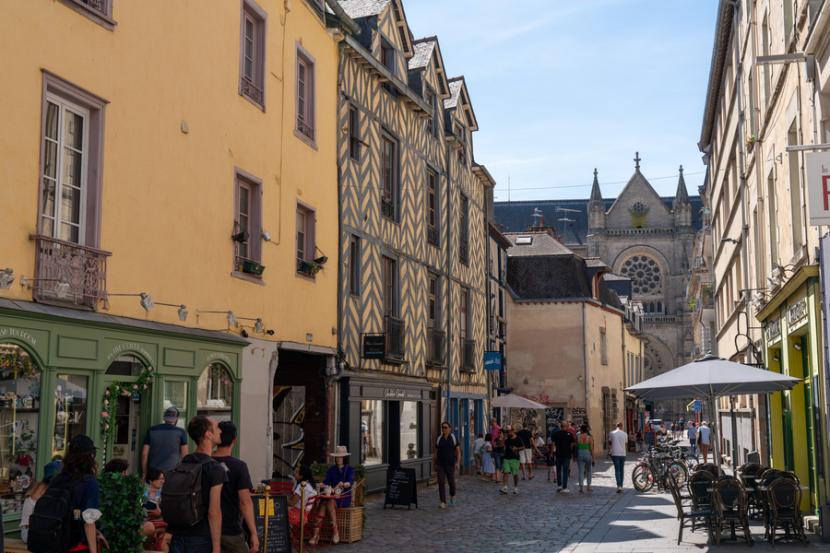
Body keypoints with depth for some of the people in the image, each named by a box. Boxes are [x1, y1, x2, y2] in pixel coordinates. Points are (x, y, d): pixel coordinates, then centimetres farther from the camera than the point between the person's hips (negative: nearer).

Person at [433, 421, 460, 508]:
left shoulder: (453, 438, -2)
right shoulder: (439, 439, 3)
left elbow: (458, 451, -1)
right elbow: (436, 453, 9)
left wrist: (457, 463, -12)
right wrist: (434, 464, 7)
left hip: (450, 464, -1)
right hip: (440, 464, 1)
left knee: (451, 482, 9)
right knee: (441, 483, -11)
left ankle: (452, 495, 40)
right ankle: (443, 503, -11)